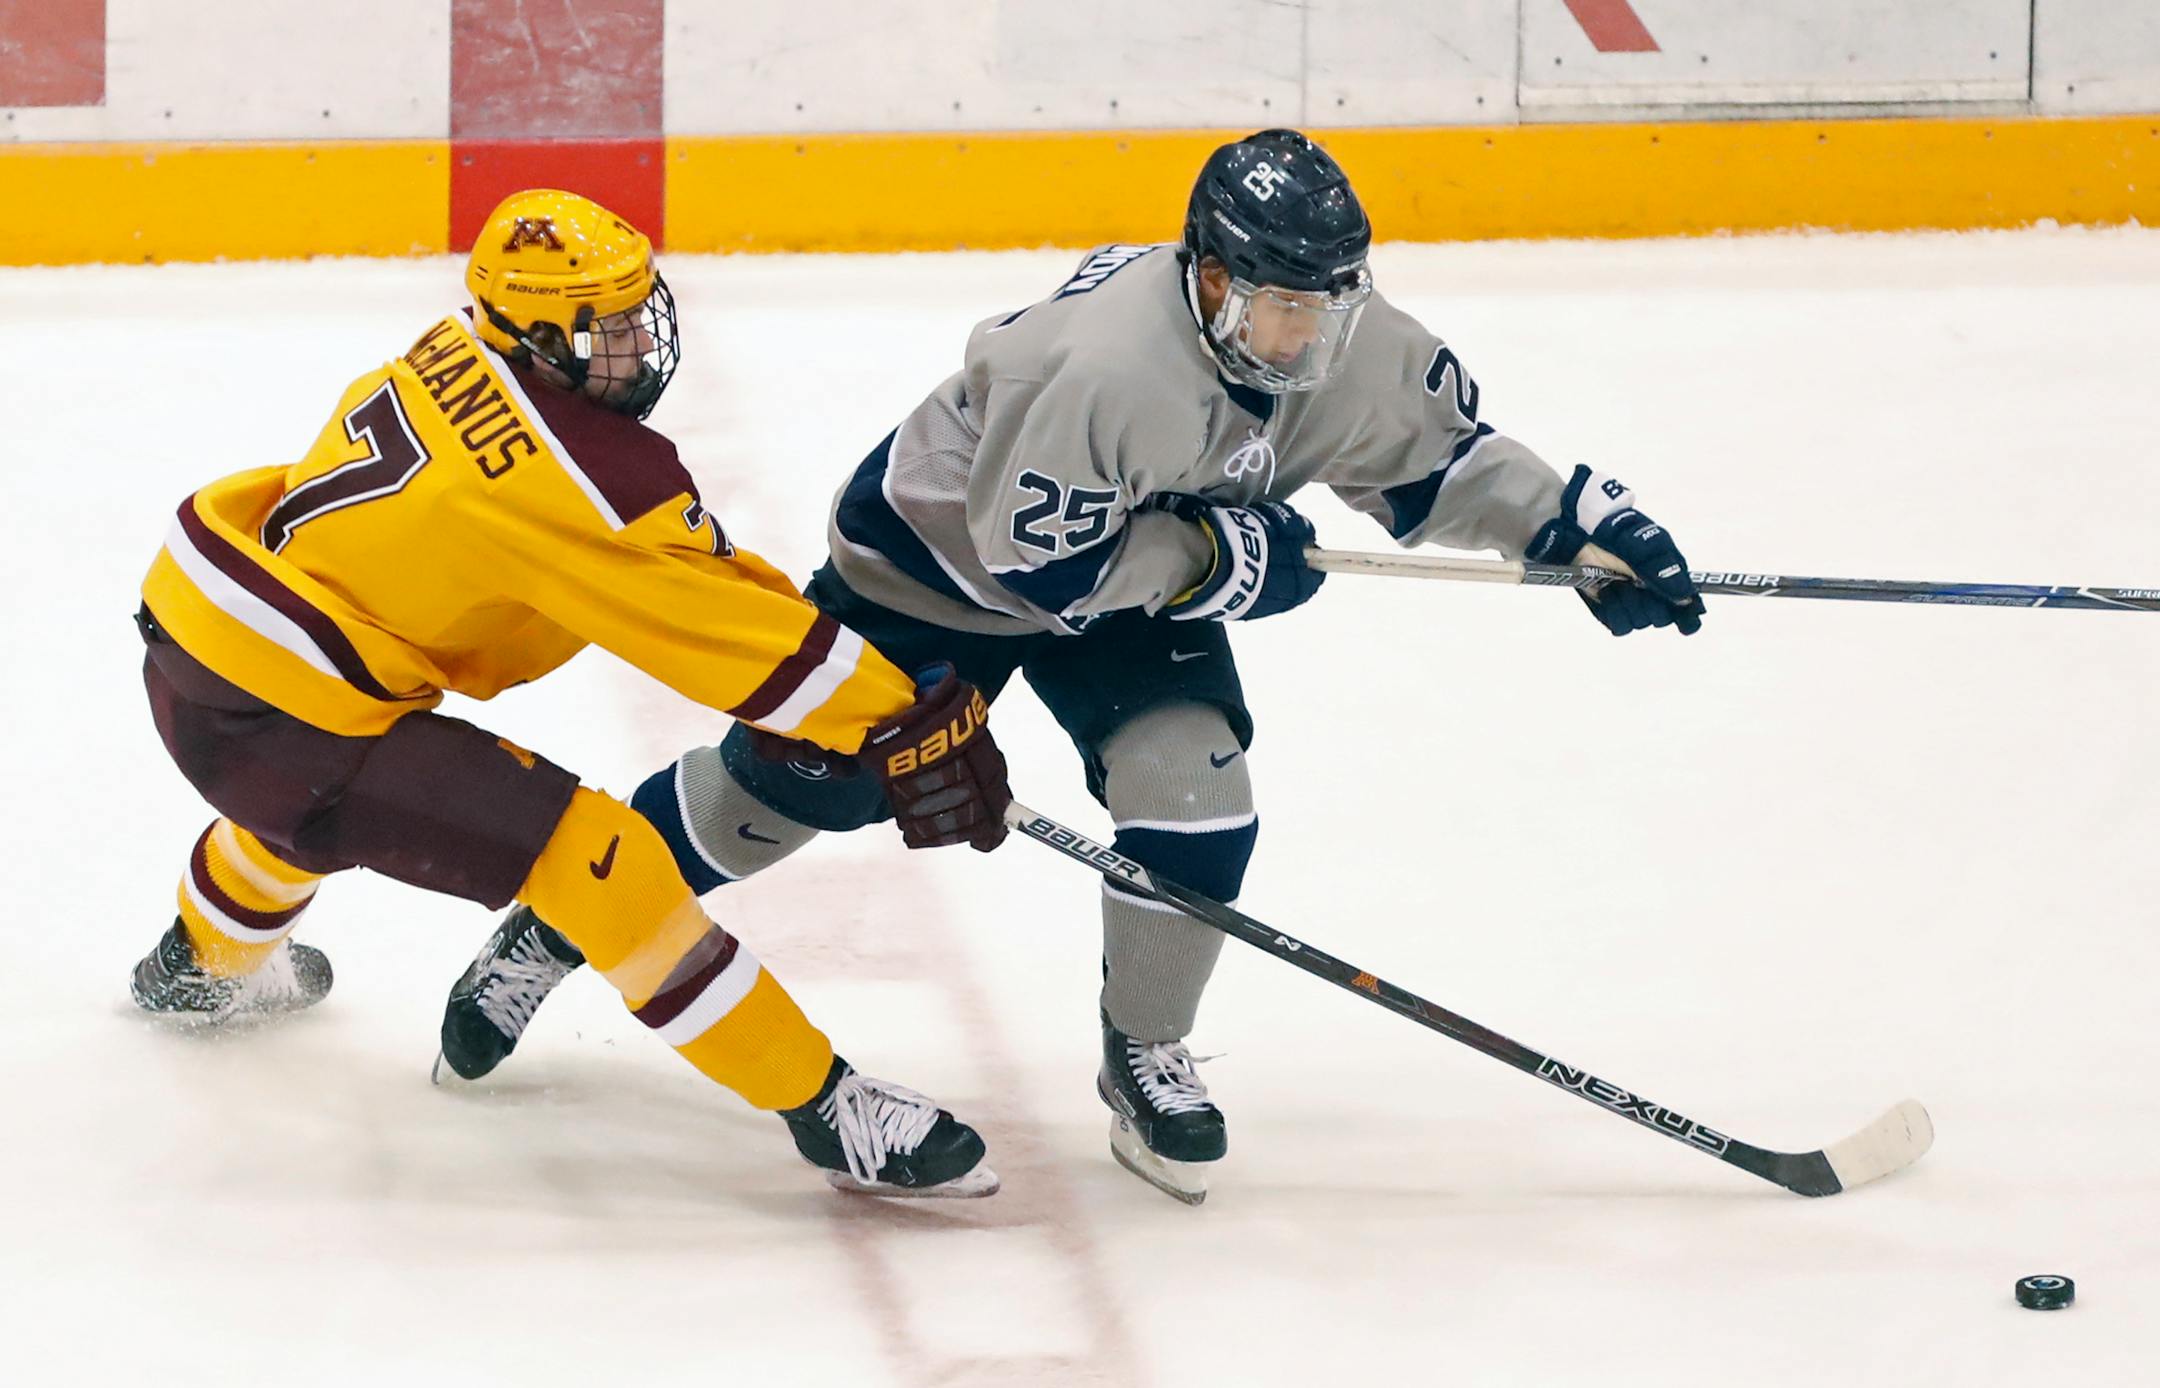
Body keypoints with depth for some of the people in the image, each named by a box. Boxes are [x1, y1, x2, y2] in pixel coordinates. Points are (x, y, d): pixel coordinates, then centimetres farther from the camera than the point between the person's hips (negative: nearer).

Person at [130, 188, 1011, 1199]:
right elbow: (717, 629, -19)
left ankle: (205, 963, 75)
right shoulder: (578, 472, -22)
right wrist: (912, 721, -15)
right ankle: (828, 1112, -15)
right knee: (598, 856, -15)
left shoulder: (455, 358, 2)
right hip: (273, 714, -10)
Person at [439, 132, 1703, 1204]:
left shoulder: (1357, 352, -21)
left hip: (1141, 563, 5)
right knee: (792, 777, 6)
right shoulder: (1103, 364, -42)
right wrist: (1227, 554, -30)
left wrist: (1583, 523, -15)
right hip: (944, 546, -5)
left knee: (1193, 782, -15)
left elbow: (1442, 458, -3)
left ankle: (1146, 1057, 7)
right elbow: (1036, 562, -34)